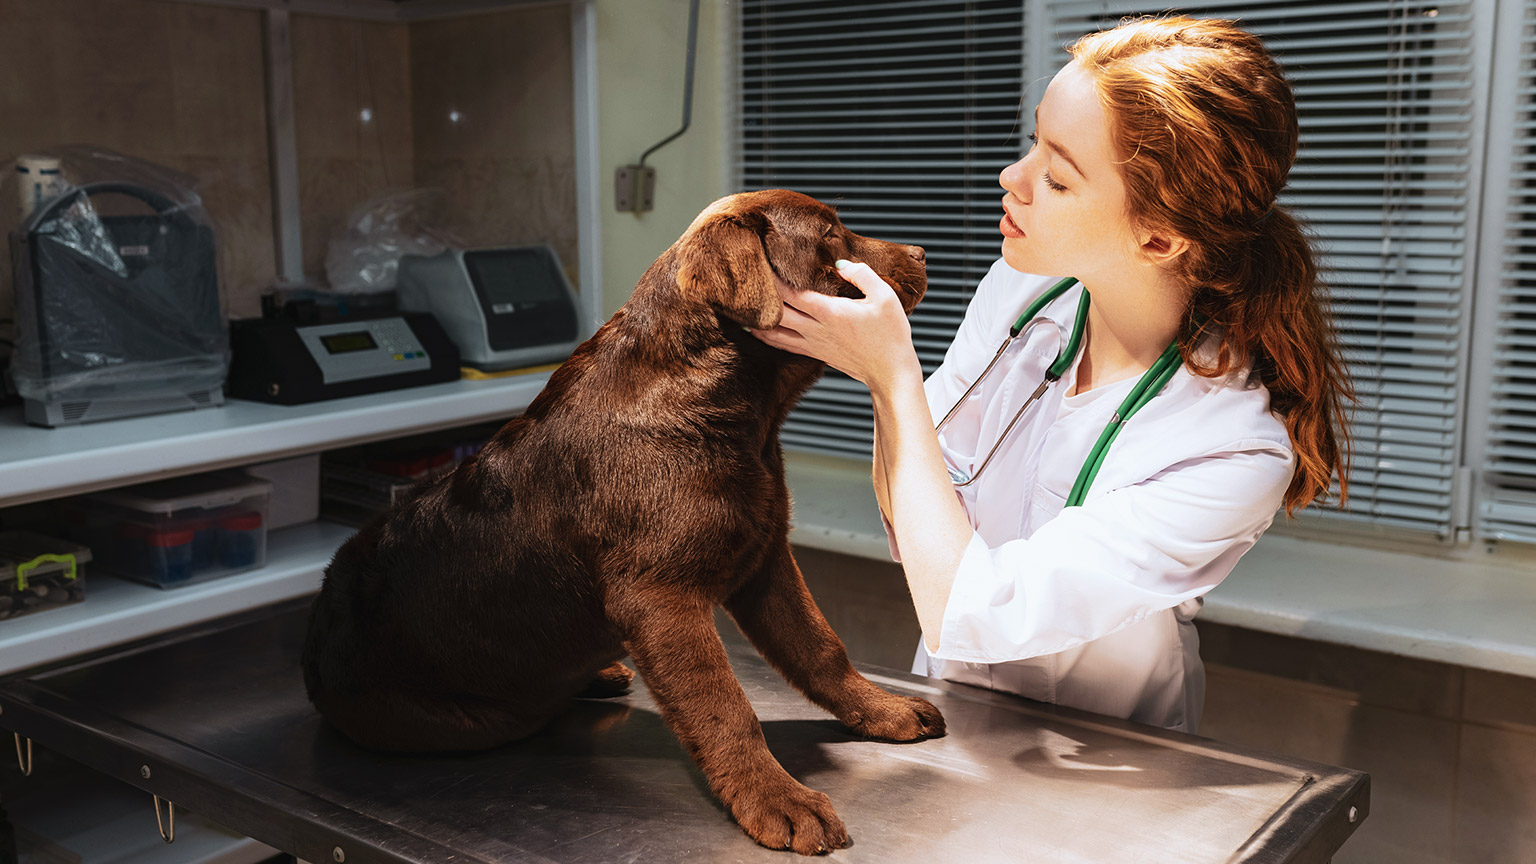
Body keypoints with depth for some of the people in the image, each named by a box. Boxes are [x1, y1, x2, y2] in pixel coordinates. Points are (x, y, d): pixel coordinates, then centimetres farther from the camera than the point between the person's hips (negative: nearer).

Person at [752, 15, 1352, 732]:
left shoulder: (1238, 451, -27)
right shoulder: (1020, 294, -10)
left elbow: (962, 614, -30)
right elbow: (915, 543, -6)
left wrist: (894, 377, -25)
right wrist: (888, 376, -22)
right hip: (949, 703, 5)